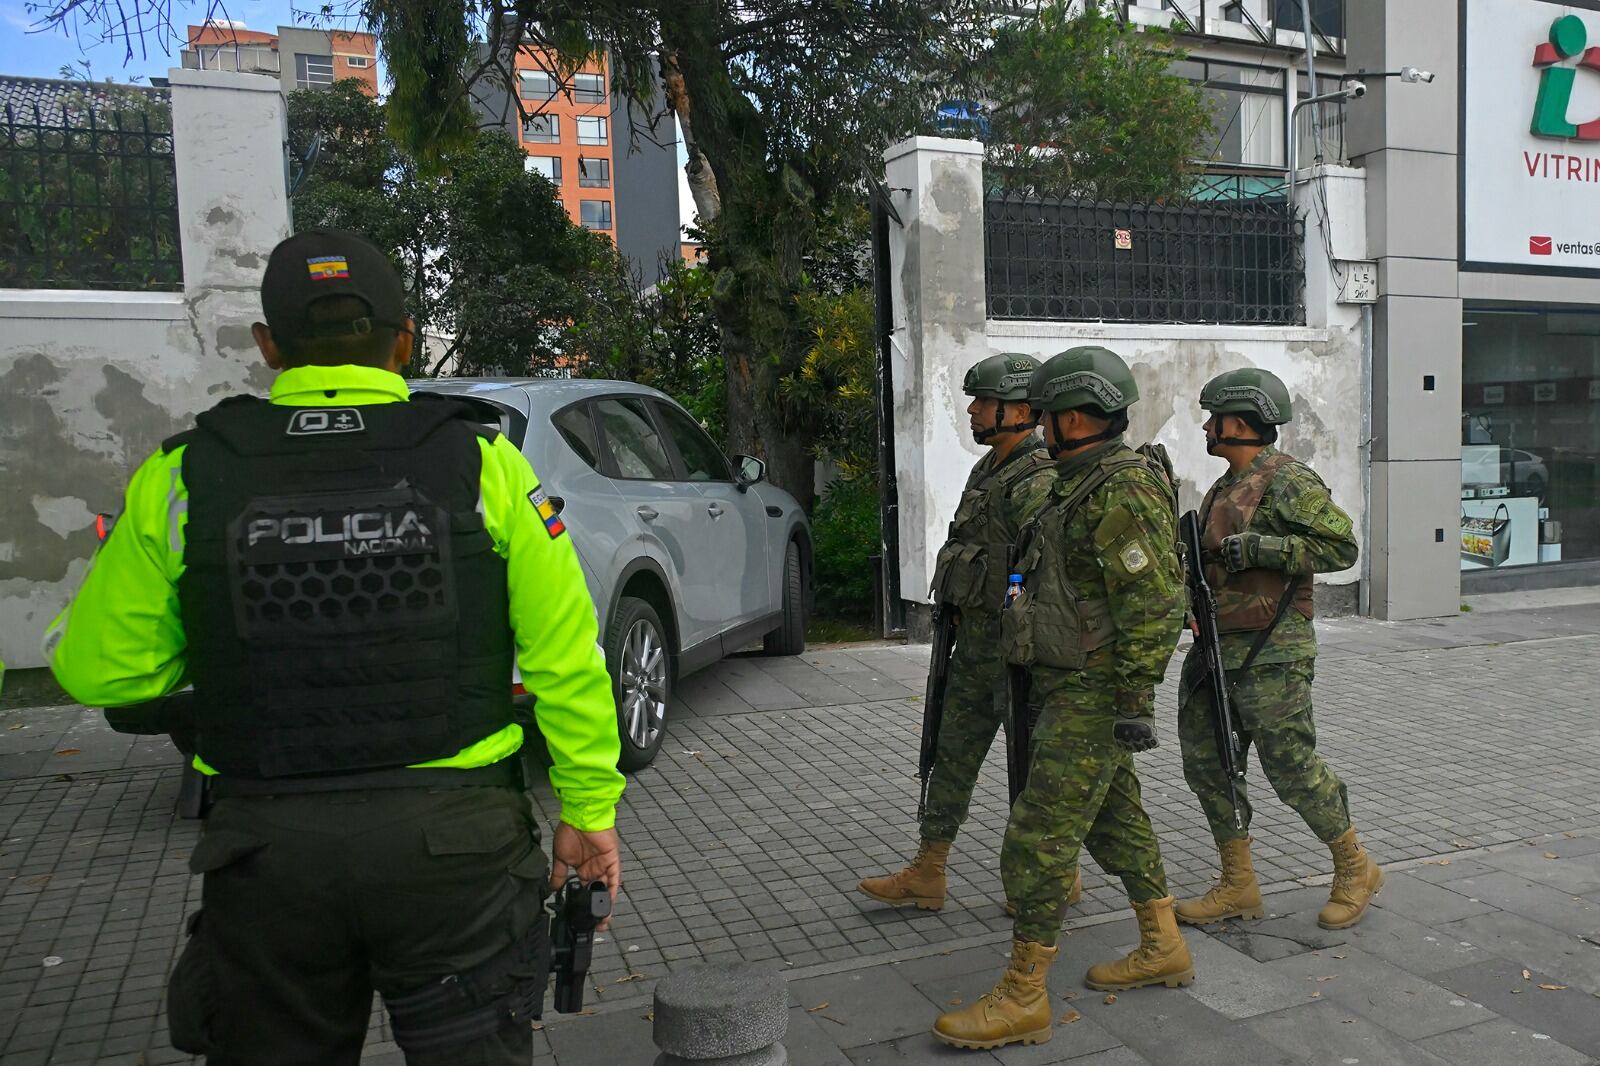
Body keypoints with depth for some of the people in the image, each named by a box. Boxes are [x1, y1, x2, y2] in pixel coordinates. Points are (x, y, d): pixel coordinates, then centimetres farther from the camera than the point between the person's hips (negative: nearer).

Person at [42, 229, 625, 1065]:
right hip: (452, 839, 0)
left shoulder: (183, 479, -4)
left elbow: (99, 670, 1)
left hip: (267, 849, 1)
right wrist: (589, 811, 3)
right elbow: (566, 660, -7)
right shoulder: (482, 463, -6)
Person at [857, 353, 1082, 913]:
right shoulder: (988, 469, 12)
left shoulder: (1039, 483, -19)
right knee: (953, 755, 13)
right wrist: (955, 614, 22)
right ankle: (926, 875, 22)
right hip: (975, 638, 10)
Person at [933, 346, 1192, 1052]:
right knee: (1115, 821, 20)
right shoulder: (1088, 485, 14)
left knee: (1038, 838, -8)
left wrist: (1137, 701, -23)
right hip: (1074, 688, 11)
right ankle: (1163, 951, 35)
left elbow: (1154, 604, -24)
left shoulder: (1123, 492, -19)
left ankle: (1022, 1000, 1)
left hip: (1093, 695, -11)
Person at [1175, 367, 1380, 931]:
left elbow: (1342, 546, -18)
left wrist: (1259, 548, -22)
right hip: (1217, 647, 9)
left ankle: (1356, 870, 21)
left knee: (1291, 767, -2)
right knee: (1206, 763, 9)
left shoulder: (1289, 480, -11)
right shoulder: (1226, 487, 17)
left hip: (1270, 656, -9)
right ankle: (1238, 886, 20)